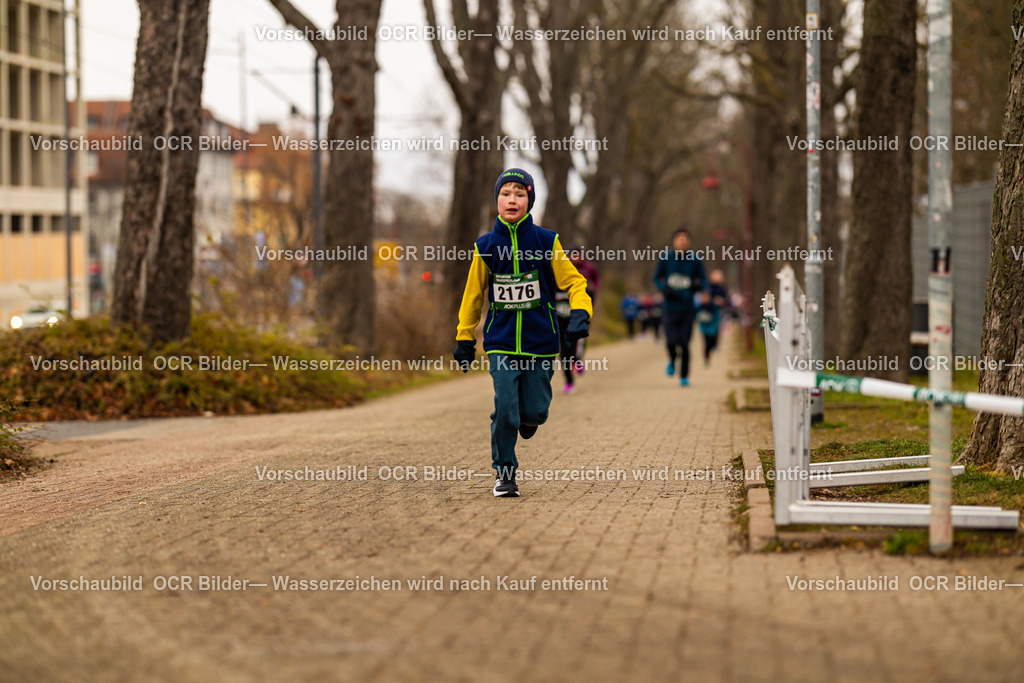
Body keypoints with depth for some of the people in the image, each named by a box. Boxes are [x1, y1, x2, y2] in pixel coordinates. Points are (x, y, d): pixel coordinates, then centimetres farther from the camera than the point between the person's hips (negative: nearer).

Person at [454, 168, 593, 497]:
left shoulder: (546, 242, -2)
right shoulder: (486, 246, 1)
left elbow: (573, 281, 3)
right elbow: (473, 294, 12)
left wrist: (579, 314, -16)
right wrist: (464, 338, 14)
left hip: (540, 340, 0)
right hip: (501, 342, 0)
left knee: (533, 411, 0)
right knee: (504, 410, -11)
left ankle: (528, 417, 38)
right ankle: (503, 473, 7)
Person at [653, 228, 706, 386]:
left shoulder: (694, 260, 1)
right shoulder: (666, 258, 1)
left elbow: (703, 279, 10)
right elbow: (657, 278, 11)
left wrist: (698, 286, -13)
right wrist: (664, 289, -9)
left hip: (688, 307, 0)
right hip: (671, 306, 0)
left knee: (684, 343, -3)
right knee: (671, 341, -12)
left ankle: (684, 376, 12)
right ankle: (672, 361, 22)